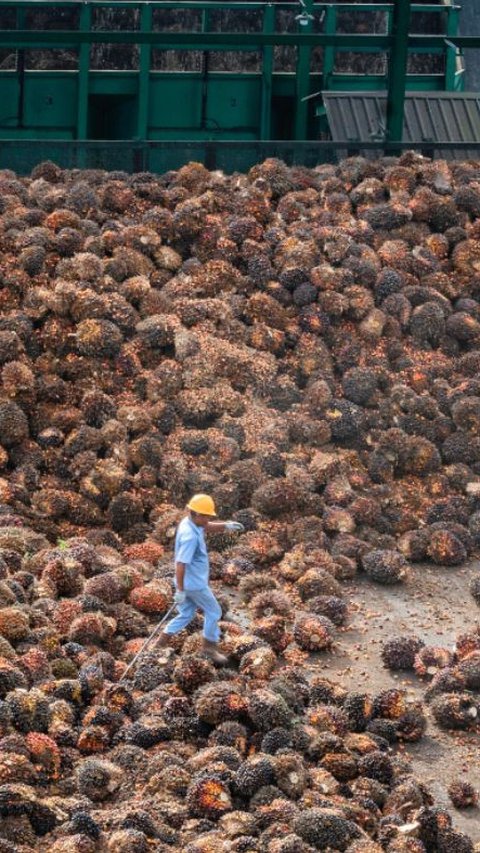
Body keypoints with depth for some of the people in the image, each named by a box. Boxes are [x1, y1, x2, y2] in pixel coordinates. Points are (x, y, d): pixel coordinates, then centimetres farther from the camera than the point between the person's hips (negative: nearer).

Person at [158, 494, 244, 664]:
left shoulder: (190, 523, 0)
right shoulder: (190, 536, -29)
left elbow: (208, 527, 19)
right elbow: (181, 564, -29)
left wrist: (226, 525, 1)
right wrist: (180, 590, -26)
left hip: (189, 582, 9)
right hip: (194, 584, -9)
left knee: (186, 614, 21)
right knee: (213, 612, 9)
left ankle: (162, 643, 21)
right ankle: (210, 647, 22)